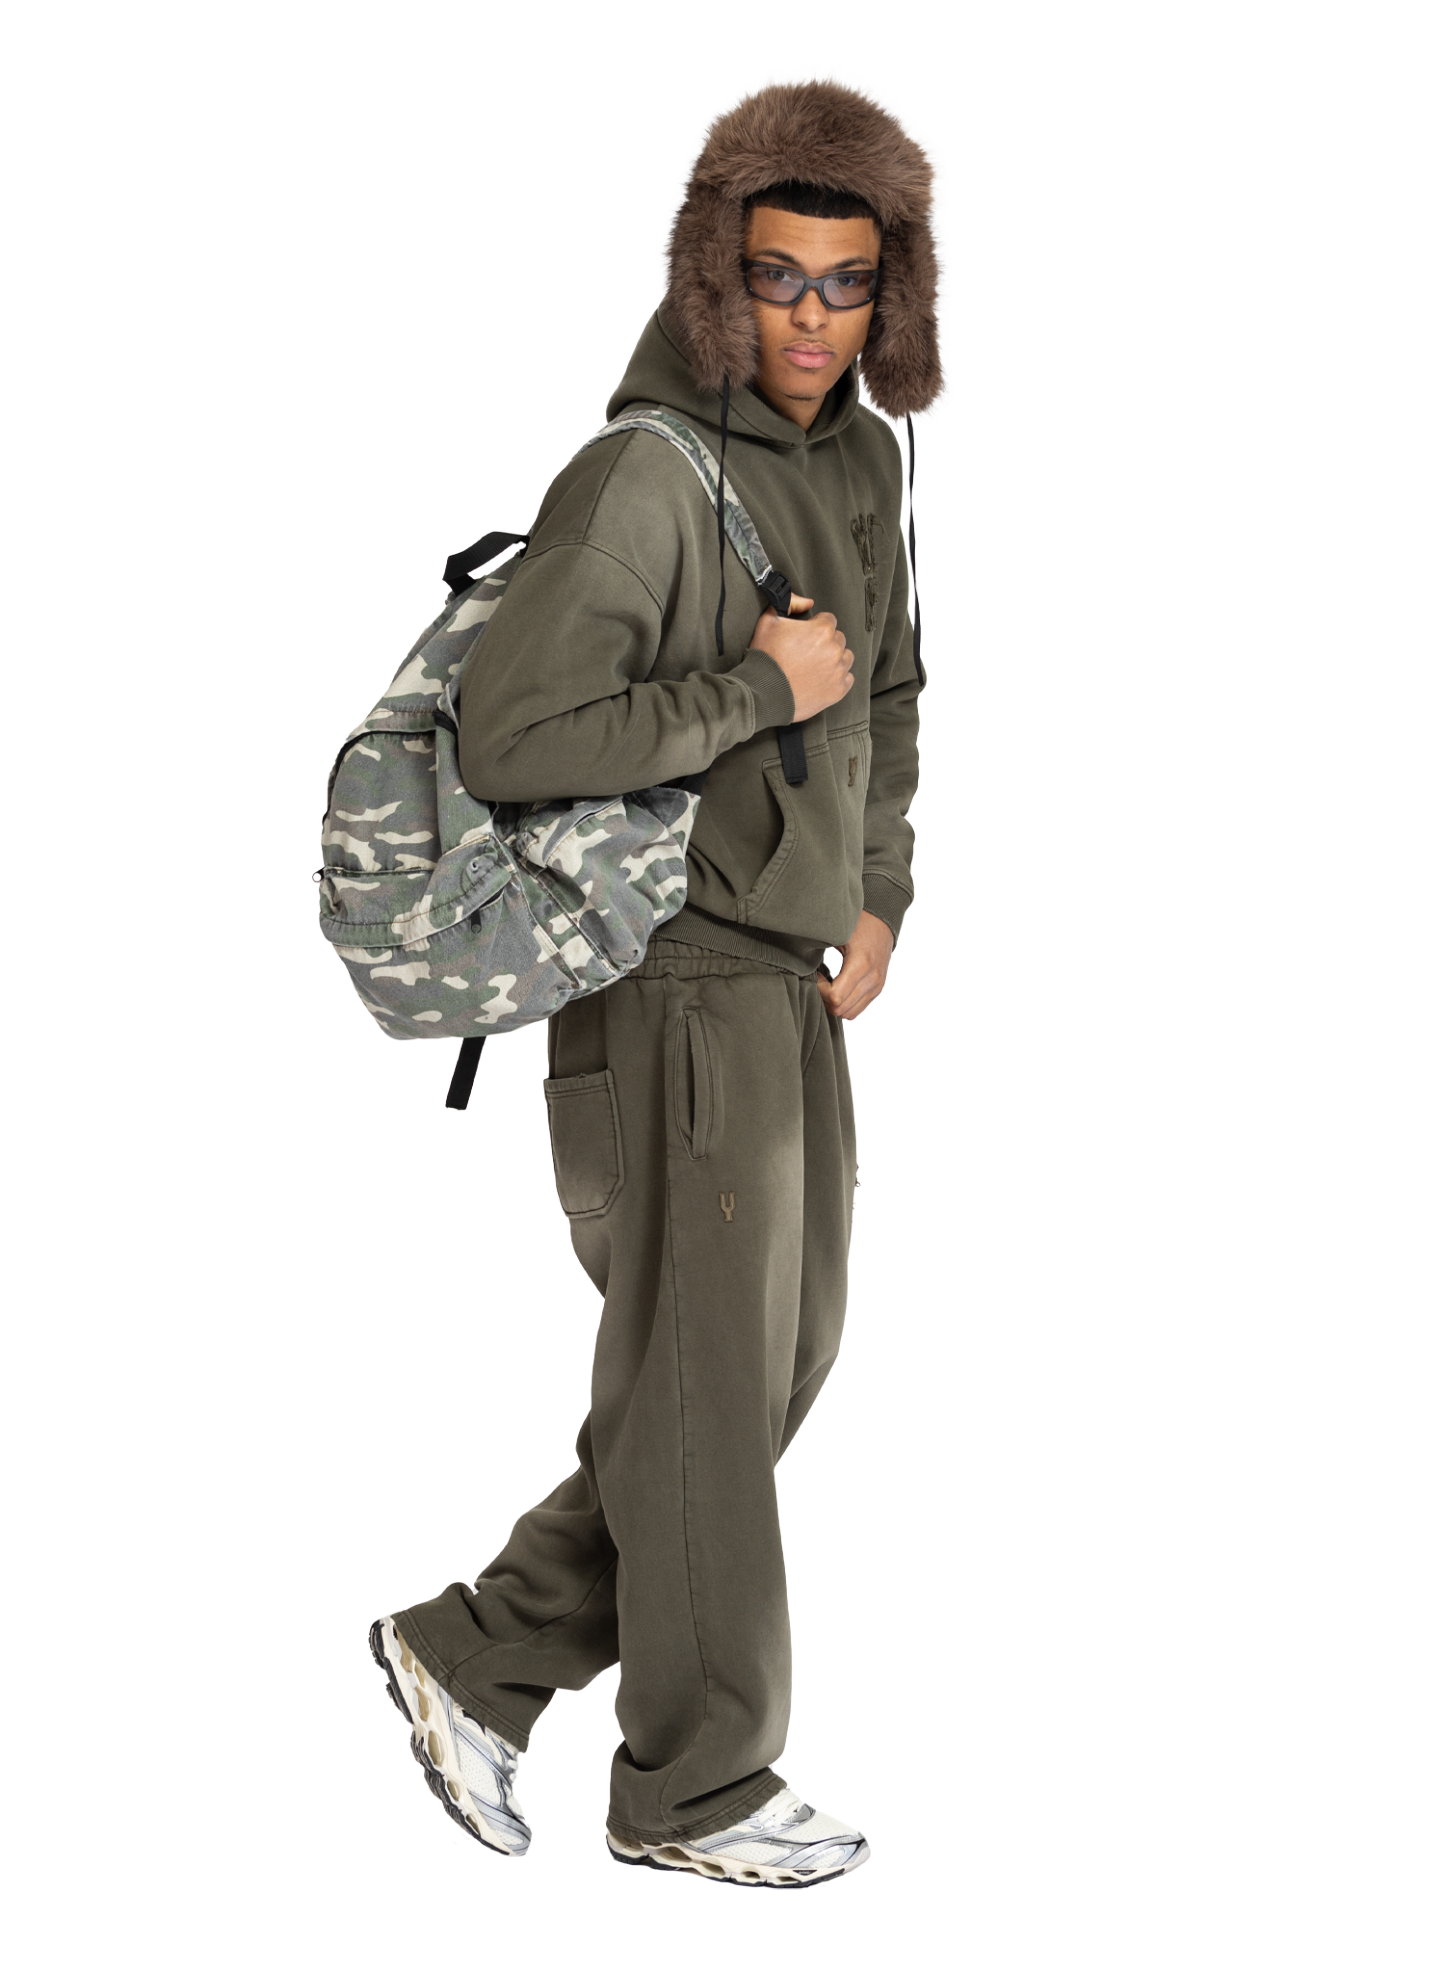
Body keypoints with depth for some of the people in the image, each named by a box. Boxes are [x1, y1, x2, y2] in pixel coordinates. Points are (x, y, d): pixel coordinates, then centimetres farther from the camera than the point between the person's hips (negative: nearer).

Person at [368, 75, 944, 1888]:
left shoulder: (861, 453, 10)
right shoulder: (645, 476, -18)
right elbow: (511, 739, -25)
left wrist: (879, 894, 12)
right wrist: (757, 689, -21)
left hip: (785, 985, 9)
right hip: (670, 985, -9)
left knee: (771, 1366, 14)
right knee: (704, 1386, 2)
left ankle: (476, 1656, 24)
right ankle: (695, 1789, 18)